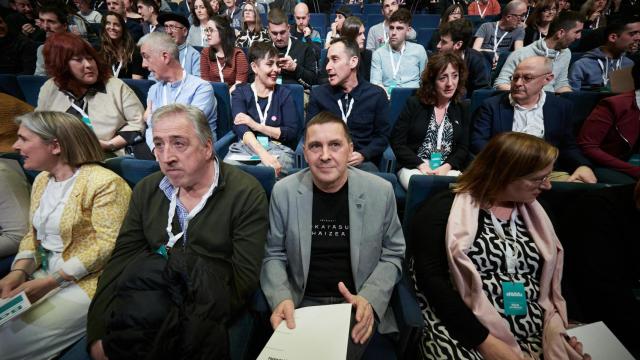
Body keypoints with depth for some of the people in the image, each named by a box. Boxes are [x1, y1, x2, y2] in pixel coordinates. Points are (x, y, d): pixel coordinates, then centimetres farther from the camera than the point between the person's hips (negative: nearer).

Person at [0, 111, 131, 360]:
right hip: (45, 276, 8)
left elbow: (107, 244, -21)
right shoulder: (41, 180, 11)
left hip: (86, 282, -8)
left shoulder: (104, 182, -18)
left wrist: (51, 281, -19)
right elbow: (33, 235, 15)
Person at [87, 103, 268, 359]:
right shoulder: (146, 190, 8)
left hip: (209, 307, -2)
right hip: (151, 298, 3)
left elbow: (245, 277, -10)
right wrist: (98, 333, -9)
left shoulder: (246, 193, -8)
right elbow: (121, 259, 3)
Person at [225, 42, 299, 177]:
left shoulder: (284, 94, 13)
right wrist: (262, 154, -27)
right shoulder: (240, 92, 11)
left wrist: (256, 125, -8)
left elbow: (292, 133, 2)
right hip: (245, 147, 1)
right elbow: (241, 128, -9)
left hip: (278, 148, -1)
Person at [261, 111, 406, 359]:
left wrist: (370, 299, -13)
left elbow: (392, 255, 3)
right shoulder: (284, 191, -5)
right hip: (302, 303, 1)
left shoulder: (380, 191, -6)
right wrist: (281, 299, -15)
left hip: (359, 306, 0)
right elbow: (273, 255, 2)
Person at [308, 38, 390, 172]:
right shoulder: (318, 93, 9)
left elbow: (382, 135, 6)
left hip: (361, 160, 0)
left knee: (369, 170, -33)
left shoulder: (376, 94, 5)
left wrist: (363, 155, -12)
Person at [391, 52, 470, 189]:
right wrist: (421, 165, -13)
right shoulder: (414, 104, 4)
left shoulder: (462, 110, 13)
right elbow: (397, 142, -2)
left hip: (449, 169, 3)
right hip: (413, 167, -2)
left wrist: (446, 167, -13)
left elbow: (463, 148, 7)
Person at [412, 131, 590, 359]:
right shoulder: (444, 210, -7)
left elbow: (554, 281, 15)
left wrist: (559, 329, -1)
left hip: (538, 339, 5)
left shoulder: (534, 214, 15)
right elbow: (432, 279, -14)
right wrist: (484, 341, -17)